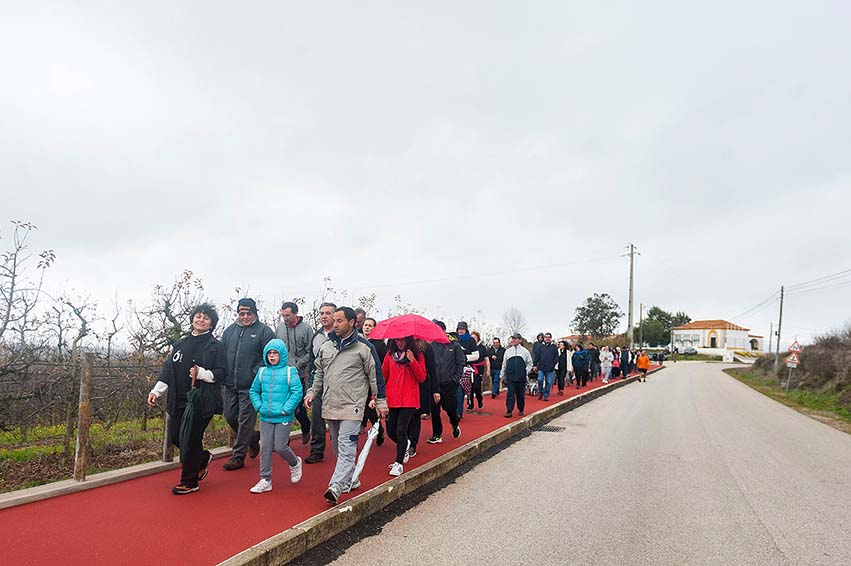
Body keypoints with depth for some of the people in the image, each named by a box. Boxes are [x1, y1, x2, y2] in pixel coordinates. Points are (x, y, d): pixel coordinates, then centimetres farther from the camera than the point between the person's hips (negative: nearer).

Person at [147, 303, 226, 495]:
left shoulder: (215, 346, -2)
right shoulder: (180, 344, 14)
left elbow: (221, 372, -6)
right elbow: (168, 370, 13)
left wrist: (202, 373, -21)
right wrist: (156, 391, 5)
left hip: (202, 401, -6)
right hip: (179, 400, 6)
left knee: (191, 440, -3)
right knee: (175, 437, 8)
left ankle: (189, 482, 15)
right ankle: (203, 457, 35)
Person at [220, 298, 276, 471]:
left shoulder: (264, 331, -5)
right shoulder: (230, 330, 11)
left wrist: (256, 373, -16)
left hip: (250, 386, -6)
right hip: (230, 384, 6)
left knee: (245, 421, -1)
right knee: (230, 416, 12)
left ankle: (238, 457, 10)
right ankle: (253, 437, 35)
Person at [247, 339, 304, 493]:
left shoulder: (290, 371, -6)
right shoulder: (262, 371, 7)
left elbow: (297, 392, -11)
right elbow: (253, 391, 16)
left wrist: (286, 409, -15)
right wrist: (258, 406, 2)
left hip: (283, 417, -4)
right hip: (265, 418, 4)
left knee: (280, 447, -3)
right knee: (265, 448, 5)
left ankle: (295, 463, 28)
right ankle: (265, 480, 16)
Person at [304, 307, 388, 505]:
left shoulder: (363, 347, -5)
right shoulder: (326, 346, 11)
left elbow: (375, 375, -1)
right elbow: (319, 373, 21)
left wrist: (381, 401, 0)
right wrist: (312, 392, 9)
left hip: (352, 406, -6)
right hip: (330, 405, 6)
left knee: (346, 447, -13)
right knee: (337, 447, 15)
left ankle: (336, 487, -17)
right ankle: (351, 480, 30)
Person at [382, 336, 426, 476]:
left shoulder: (417, 355, 1)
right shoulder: (390, 355, 7)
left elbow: (422, 378, -4)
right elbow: (383, 375, 9)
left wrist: (412, 361, -16)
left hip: (409, 400, -3)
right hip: (392, 400, 3)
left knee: (401, 431, -8)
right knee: (391, 431, 8)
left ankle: (399, 463, 4)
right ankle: (406, 445, 38)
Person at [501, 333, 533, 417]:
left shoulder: (525, 351, 6)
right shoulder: (508, 351, 9)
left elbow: (530, 363, 13)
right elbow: (504, 364, 13)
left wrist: (526, 371, -1)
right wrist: (502, 375, 11)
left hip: (521, 377, 0)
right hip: (510, 377, 0)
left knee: (521, 394, 8)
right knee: (510, 394, -6)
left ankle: (521, 410, 23)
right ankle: (509, 411, -6)